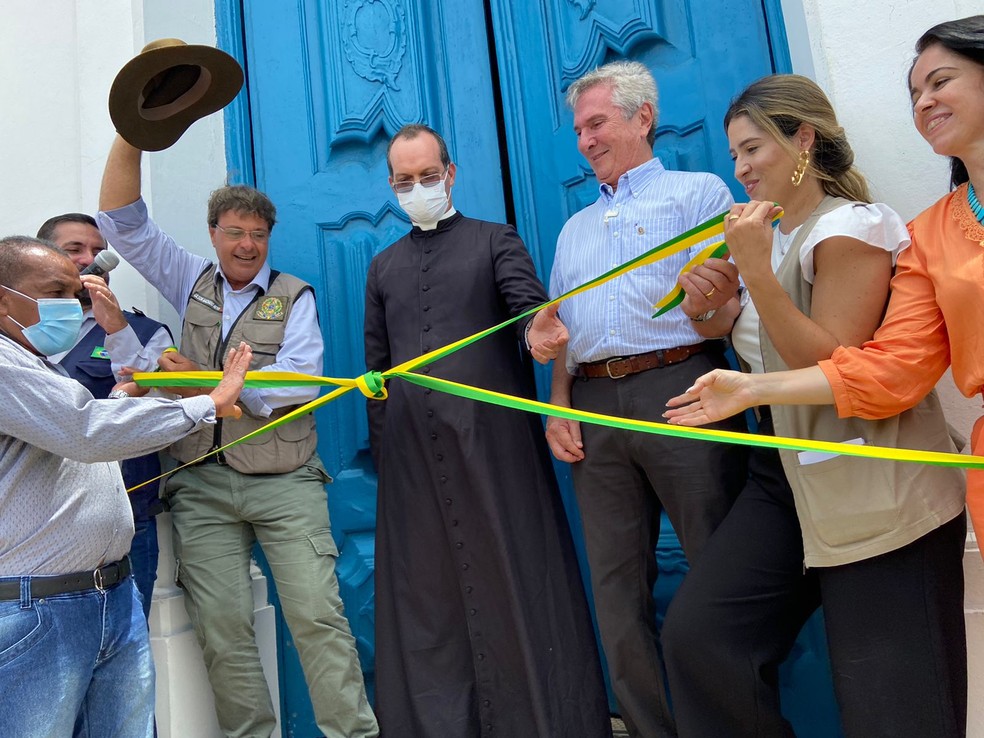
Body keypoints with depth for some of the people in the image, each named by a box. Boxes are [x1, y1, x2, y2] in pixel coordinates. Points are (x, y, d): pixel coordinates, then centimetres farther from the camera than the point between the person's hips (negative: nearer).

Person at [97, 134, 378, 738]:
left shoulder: (295, 296, 5)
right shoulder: (191, 281, 15)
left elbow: (298, 382, -8)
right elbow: (121, 220, 10)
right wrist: (130, 137, -2)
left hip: (285, 482, -2)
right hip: (202, 484, 3)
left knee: (318, 616, -6)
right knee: (222, 628, 1)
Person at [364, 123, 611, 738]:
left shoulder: (496, 241, 11)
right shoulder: (383, 267, 21)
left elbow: (526, 297, -9)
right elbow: (378, 366, 19)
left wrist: (538, 326, -32)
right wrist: (383, 446, 12)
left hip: (493, 440, -3)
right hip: (413, 454, 4)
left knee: (510, 578, 0)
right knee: (427, 591, 6)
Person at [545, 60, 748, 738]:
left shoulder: (698, 192, 9)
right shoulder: (575, 229, 27)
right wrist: (558, 407, 9)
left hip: (678, 387, -5)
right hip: (594, 410, 6)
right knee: (617, 584, 6)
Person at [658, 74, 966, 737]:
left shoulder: (849, 227, -11)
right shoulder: (773, 237, 14)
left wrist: (756, 272, -21)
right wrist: (716, 312, 1)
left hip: (873, 498, -8)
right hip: (788, 475, 8)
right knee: (694, 633, 0)